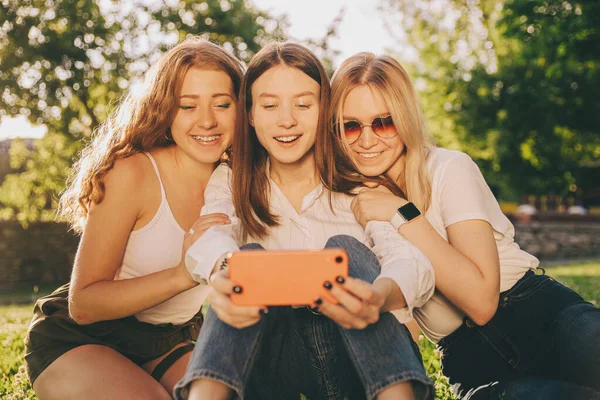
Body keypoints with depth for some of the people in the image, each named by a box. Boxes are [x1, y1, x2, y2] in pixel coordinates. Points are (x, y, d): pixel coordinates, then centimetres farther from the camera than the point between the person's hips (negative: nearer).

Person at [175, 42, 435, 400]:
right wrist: (225, 273, -42)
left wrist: (380, 295, -39)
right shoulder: (230, 183, 8)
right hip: (272, 364, 0)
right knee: (250, 257, -22)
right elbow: (212, 239, -15)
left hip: (354, 355, 0)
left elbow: (411, 259, -13)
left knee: (344, 247, -22)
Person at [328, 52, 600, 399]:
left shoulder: (449, 170, -5)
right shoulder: (349, 205, 7)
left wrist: (402, 214, -16)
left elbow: (482, 300, -16)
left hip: (541, 312, -1)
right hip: (472, 359, 2)